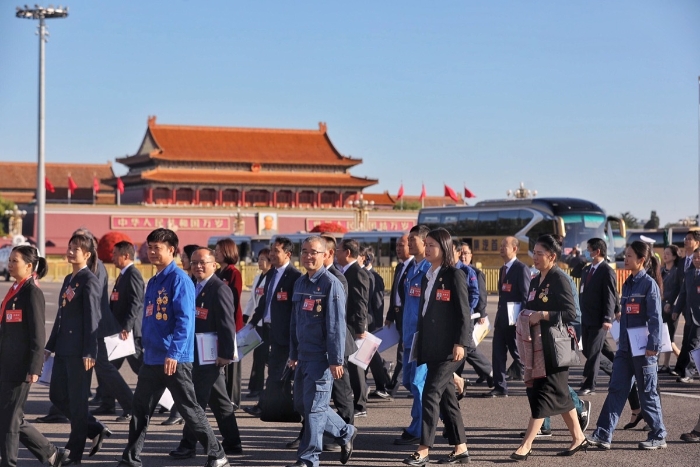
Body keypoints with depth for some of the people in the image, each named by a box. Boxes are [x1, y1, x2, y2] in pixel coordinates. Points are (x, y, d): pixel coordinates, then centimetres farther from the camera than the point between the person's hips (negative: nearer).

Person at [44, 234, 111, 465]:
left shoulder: (90, 281, -11)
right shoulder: (68, 279, 15)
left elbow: (92, 318, -16)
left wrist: (89, 353, -20)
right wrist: (50, 346, 18)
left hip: (79, 350, -9)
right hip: (63, 348, 9)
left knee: (77, 400, -1)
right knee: (57, 395, 12)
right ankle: (96, 429, 24)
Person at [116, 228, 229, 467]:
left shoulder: (179, 279, -12)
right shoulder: (153, 282, 14)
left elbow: (185, 319, -19)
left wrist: (174, 353, -24)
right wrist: (145, 349, 19)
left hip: (175, 360, -8)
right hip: (151, 358, 8)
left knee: (189, 409, -1)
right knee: (141, 409, 8)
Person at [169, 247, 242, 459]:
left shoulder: (219, 289, -14)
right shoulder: (198, 288, 14)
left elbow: (227, 323, -18)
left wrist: (225, 354, -21)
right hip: (198, 354, 9)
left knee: (197, 400, -6)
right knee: (219, 400, 14)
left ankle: (188, 445, -1)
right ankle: (232, 444, 21)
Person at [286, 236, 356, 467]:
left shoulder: (331, 284, -12)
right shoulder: (299, 283, 12)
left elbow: (336, 325, -15)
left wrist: (336, 360, -18)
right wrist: (293, 354, 18)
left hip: (322, 356, -8)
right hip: (304, 356, 8)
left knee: (314, 406, -6)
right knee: (301, 403, 13)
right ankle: (345, 433, 29)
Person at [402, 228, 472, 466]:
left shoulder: (455, 275, -8)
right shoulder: (427, 277, 15)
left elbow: (464, 312, -12)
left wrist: (460, 343, -17)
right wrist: (419, 344, 17)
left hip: (449, 346, -8)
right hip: (432, 346, 8)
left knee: (431, 393, -11)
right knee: (446, 396, 10)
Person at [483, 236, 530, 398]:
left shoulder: (521, 269, -11)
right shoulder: (503, 269, 16)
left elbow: (526, 296, -14)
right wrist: (499, 316, 14)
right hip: (502, 318, 8)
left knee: (518, 354, 0)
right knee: (498, 353, 5)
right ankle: (500, 388, 10)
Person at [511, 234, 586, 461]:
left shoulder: (559, 279, -11)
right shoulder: (536, 280, 14)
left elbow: (570, 313, -17)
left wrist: (542, 315, -21)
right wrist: (526, 317, 4)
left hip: (554, 347, -8)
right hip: (538, 346, 8)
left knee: (544, 393, -7)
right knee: (559, 394, 12)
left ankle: (526, 444, -9)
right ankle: (578, 437, 21)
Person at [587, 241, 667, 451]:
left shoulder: (649, 284, -11)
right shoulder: (628, 283, 12)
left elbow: (655, 317, -15)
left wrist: (653, 346, -19)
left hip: (643, 349, -7)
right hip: (625, 347, 7)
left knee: (648, 392, 2)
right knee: (616, 390, 2)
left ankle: (658, 437, 14)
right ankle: (603, 435, -1)